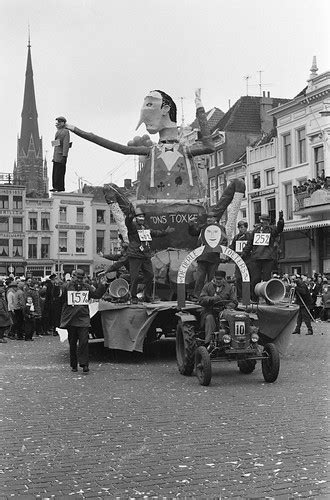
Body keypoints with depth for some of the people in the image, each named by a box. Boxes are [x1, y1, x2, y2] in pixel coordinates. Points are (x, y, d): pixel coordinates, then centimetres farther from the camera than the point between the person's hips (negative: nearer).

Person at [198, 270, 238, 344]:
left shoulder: (230, 287, 14)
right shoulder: (207, 286, 12)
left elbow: (234, 302, 7)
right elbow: (201, 300, 2)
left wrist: (227, 307, -15)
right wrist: (213, 299, -14)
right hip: (210, 311, 0)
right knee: (209, 318, -32)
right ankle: (208, 342, -39)